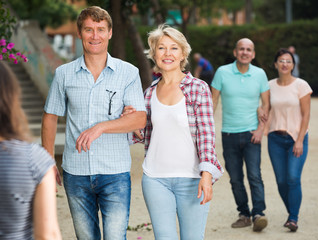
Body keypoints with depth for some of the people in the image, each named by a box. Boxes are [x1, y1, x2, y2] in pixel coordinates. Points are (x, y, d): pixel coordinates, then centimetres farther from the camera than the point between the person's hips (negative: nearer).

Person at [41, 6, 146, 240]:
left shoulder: (128, 73, -1)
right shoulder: (64, 74, 5)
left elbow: (140, 119, -8)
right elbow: (50, 117, 12)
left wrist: (101, 127, -22)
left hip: (115, 172, -2)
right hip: (75, 173, 2)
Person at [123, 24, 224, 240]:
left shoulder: (198, 88, -3)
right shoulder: (150, 93, 9)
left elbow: (206, 134, -8)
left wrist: (207, 173, -19)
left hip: (191, 179, -3)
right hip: (156, 179, 3)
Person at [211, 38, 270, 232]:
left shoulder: (260, 74, 1)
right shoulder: (222, 72, -1)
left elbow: (266, 103, 6)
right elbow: (212, 101, 3)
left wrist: (261, 129, -5)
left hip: (251, 133, -1)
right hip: (229, 134, 1)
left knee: (254, 175, -13)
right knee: (235, 179, 6)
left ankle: (258, 214, -12)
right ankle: (244, 214, 16)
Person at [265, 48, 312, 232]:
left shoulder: (301, 85, -4)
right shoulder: (270, 86, 6)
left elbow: (306, 115, -5)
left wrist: (300, 140, -12)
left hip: (296, 137, -3)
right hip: (276, 139, 3)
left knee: (293, 178, -15)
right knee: (281, 181, 2)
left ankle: (293, 218, -8)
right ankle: (293, 214, 19)